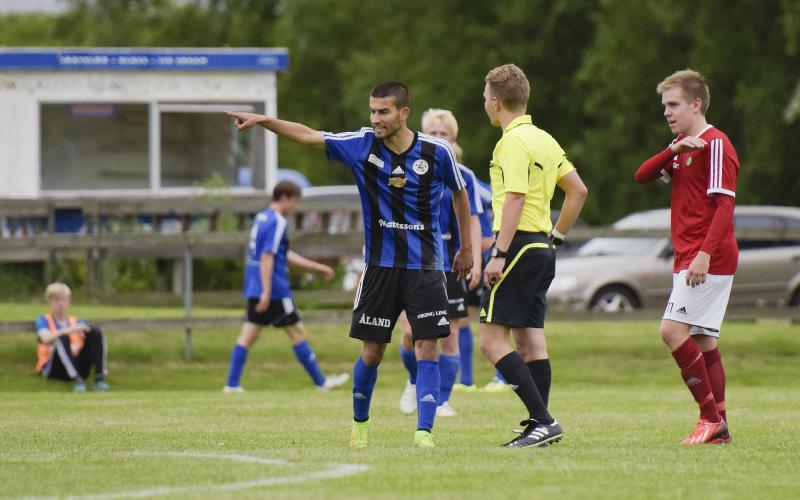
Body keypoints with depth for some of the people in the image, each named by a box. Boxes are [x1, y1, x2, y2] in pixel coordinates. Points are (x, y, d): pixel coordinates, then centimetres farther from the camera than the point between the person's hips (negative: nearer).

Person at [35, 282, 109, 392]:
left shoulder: (77, 322, 22)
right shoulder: (43, 320, 11)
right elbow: (45, 338, -12)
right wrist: (70, 329, -24)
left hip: (77, 366, 3)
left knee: (96, 332, -15)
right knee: (63, 338, -31)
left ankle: (100, 378, -33)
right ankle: (76, 379, -49)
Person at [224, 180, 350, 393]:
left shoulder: (261, 218, 16)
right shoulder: (277, 222, -14)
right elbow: (267, 257, -22)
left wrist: (317, 267, 26)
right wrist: (266, 293, -25)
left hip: (254, 288, 9)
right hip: (275, 291, -9)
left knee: (249, 334, 6)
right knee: (297, 332, 1)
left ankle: (232, 384, 0)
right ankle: (321, 382, 9)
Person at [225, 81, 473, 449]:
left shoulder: (437, 153, -6)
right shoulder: (361, 145, -4)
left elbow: (459, 194, 10)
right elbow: (308, 136, -5)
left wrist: (466, 248, 16)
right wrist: (263, 120, -17)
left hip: (425, 267, -1)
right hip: (379, 265, 1)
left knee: (427, 350, -9)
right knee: (371, 353, 4)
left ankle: (424, 432, -7)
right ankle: (360, 424, 24)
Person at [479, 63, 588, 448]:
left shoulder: (514, 141, -12)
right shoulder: (544, 140, 16)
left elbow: (515, 199, -21)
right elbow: (578, 190, 20)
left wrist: (499, 254, -22)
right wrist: (556, 237, 23)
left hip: (519, 244, -10)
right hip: (541, 250, 10)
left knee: (492, 340, -10)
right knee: (530, 341, 10)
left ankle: (542, 420, -17)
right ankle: (539, 428, 8)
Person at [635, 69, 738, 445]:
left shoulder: (715, 145, -11)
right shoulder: (682, 146, 18)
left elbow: (724, 205, -18)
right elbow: (642, 176, 7)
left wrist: (705, 254, -26)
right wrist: (674, 151, -11)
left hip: (708, 259, -10)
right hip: (687, 258, 10)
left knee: (673, 330, -17)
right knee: (701, 340, 8)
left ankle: (711, 417, -13)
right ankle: (719, 427, 10)